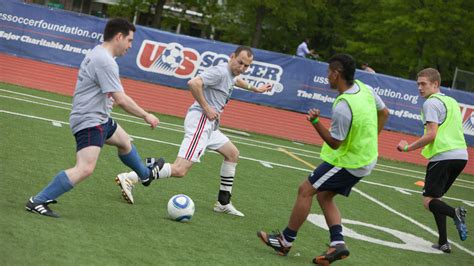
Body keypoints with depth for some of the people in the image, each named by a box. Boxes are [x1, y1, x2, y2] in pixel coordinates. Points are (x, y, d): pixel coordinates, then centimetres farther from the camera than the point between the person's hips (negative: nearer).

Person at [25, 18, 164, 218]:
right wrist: (146, 116, -15)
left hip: (99, 117, 11)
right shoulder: (105, 61, -23)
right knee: (85, 169, -23)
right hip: (89, 121, -11)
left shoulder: (98, 53, 10)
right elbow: (121, 100, -25)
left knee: (125, 142, 31)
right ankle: (37, 201, -21)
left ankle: (146, 174, 57)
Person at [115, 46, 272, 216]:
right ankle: (129, 178, -19)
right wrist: (206, 108, -21)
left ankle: (223, 203, 27)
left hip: (209, 125, 11)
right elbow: (193, 83, -28)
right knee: (180, 170, -19)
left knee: (232, 154, 23)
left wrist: (255, 89, 56)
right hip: (200, 121, -11)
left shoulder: (231, 75, 17)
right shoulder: (220, 71, -14)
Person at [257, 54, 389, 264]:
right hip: (367, 158, 9)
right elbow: (384, 113, 13)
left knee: (306, 190, -1)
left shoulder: (342, 107, -29)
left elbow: (334, 143, -19)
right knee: (324, 196, 17)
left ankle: (286, 241, 7)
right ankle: (337, 243, 5)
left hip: (348, 161, -9)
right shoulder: (365, 88, -3)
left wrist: (315, 122, -25)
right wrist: (369, 140, 21)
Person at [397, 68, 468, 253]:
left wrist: (407, 148, -5)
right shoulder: (452, 102, 21)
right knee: (436, 197, 16)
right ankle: (443, 243, 8)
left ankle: (455, 213, -31)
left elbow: (431, 135, -14)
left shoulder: (431, 103, -6)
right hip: (461, 155, 8)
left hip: (443, 156, -8)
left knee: (428, 201, -4)